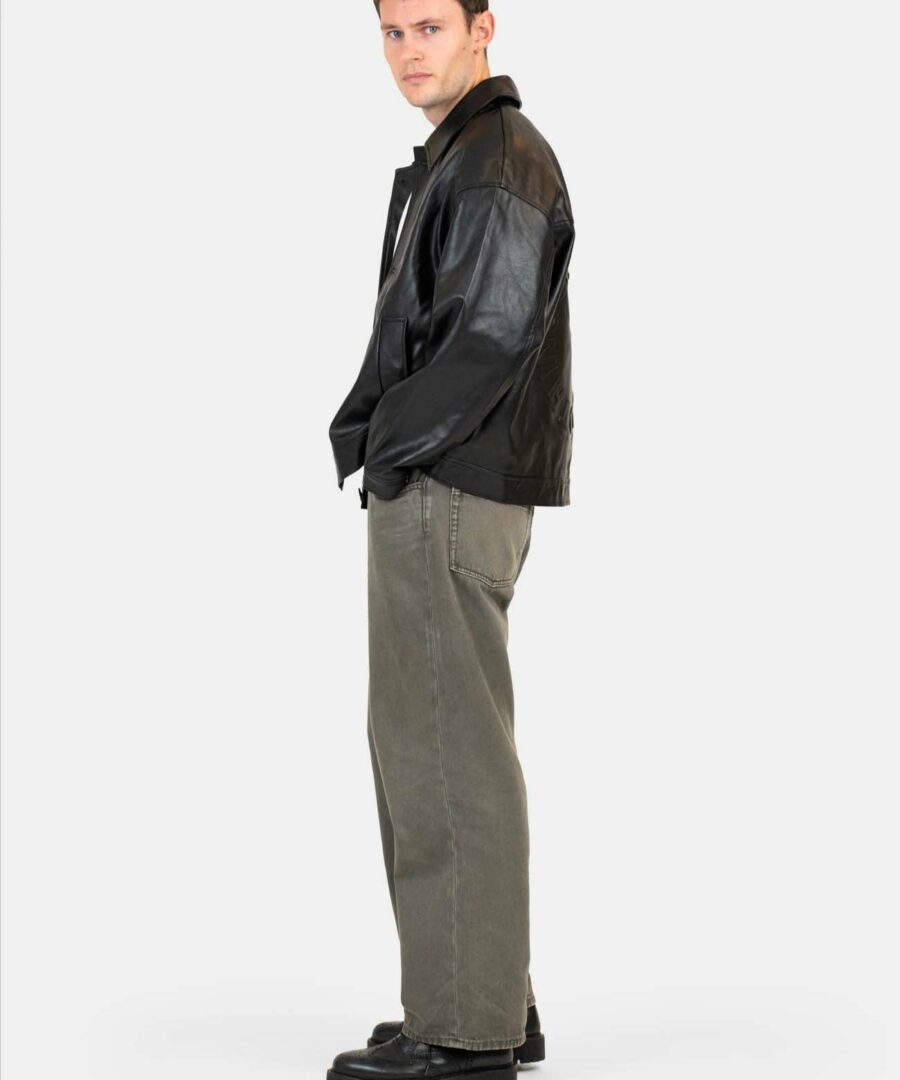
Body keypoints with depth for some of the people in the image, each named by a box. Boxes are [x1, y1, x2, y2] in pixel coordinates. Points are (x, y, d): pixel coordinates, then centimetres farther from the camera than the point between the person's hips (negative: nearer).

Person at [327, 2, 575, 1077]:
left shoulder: (499, 162, -12)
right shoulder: (452, 158, 20)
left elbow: (492, 336, -20)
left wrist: (389, 447, -13)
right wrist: (366, 427, 9)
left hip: (449, 496, -11)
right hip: (433, 494, 11)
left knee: (446, 752, -7)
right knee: (429, 746, 14)